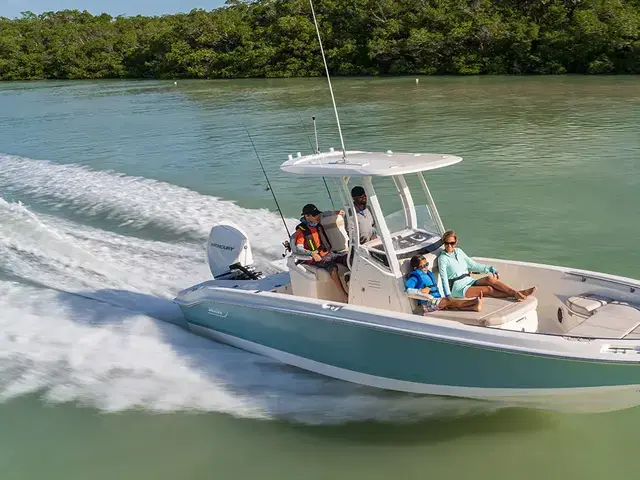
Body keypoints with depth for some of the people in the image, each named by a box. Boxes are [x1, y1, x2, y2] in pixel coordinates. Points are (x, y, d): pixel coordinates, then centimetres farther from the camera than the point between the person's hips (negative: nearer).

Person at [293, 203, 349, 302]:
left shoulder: (318, 224, 13)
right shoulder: (301, 230, -6)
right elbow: (298, 249, -17)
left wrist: (336, 212, 19)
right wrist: (312, 253, -32)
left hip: (328, 253, 7)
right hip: (316, 259, -7)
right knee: (333, 268, -35)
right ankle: (346, 296, -36)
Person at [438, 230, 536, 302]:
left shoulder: (458, 251, 14)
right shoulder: (442, 259, -5)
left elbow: (472, 265, 18)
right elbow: (444, 279, -13)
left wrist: (490, 268, 6)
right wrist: (448, 296, -25)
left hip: (469, 282, 6)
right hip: (459, 289, -6)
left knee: (489, 278, -23)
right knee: (488, 289, -26)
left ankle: (517, 293, -29)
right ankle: (515, 295, -30)